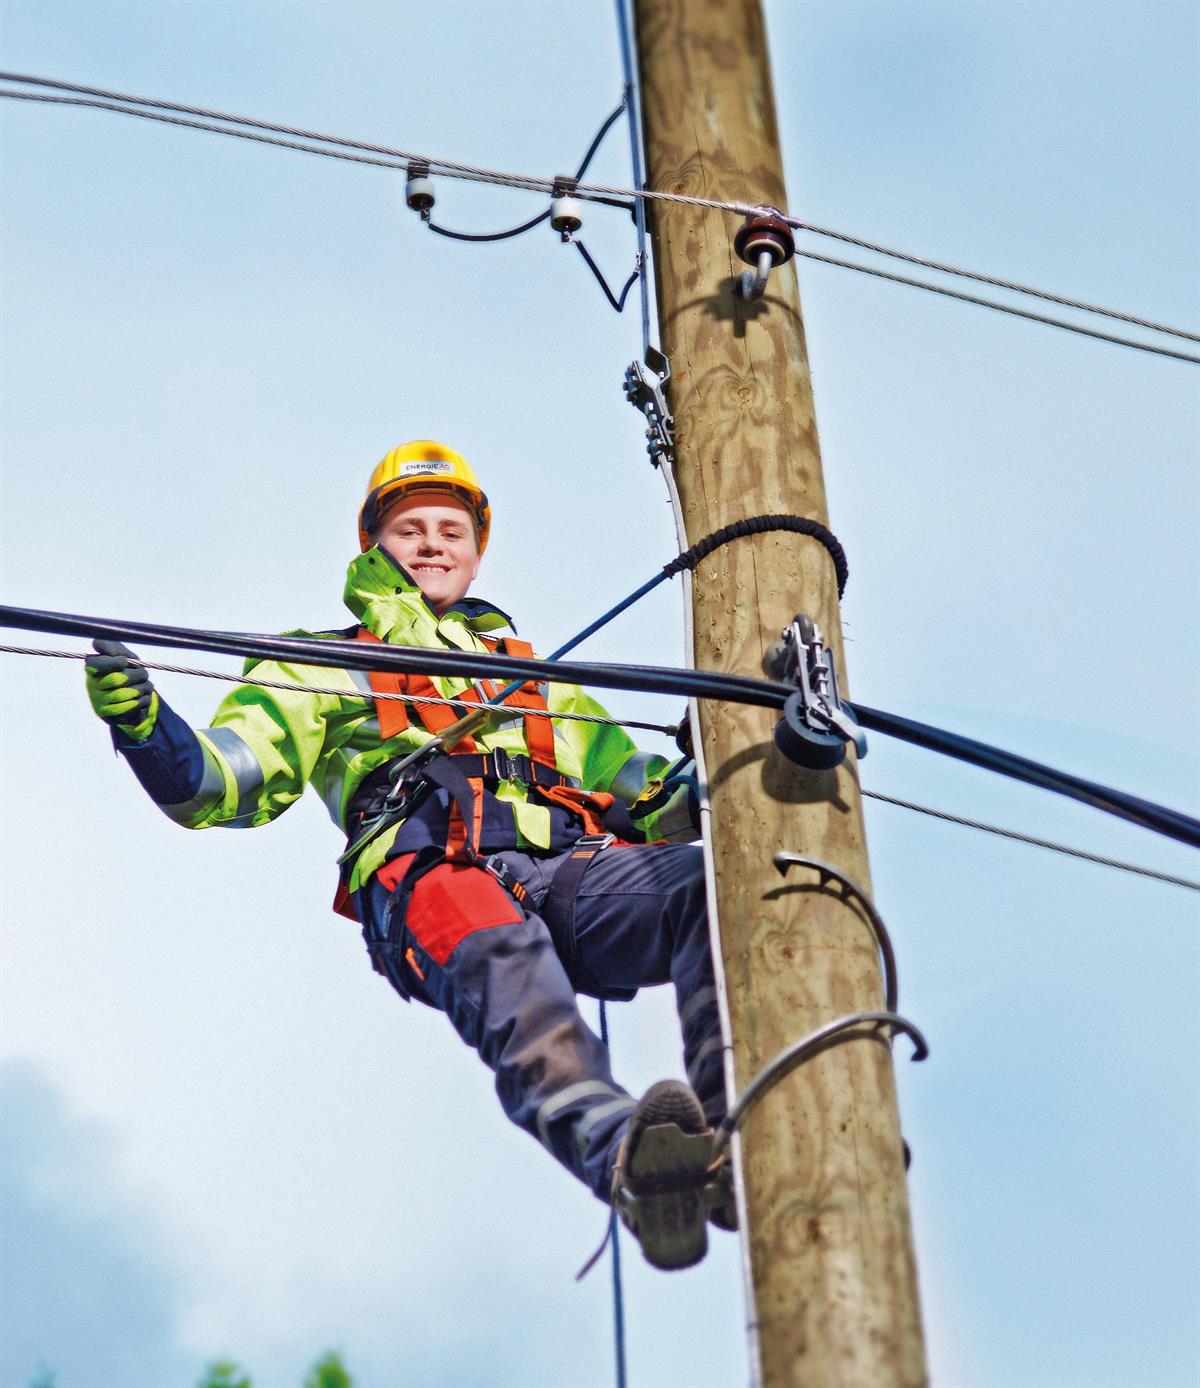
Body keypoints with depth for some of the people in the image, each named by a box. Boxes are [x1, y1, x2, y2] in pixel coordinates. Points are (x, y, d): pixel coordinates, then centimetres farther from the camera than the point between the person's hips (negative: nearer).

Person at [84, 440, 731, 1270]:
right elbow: (220, 781, 18)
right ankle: (622, 1156, -67)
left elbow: (641, 792, 35)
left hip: (574, 869, 3)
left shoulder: (539, 679, 43)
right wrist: (140, 720, -2)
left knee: (706, 884, -32)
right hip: (430, 875, -3)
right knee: (501, 956, -41)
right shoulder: (326, 670, 34)